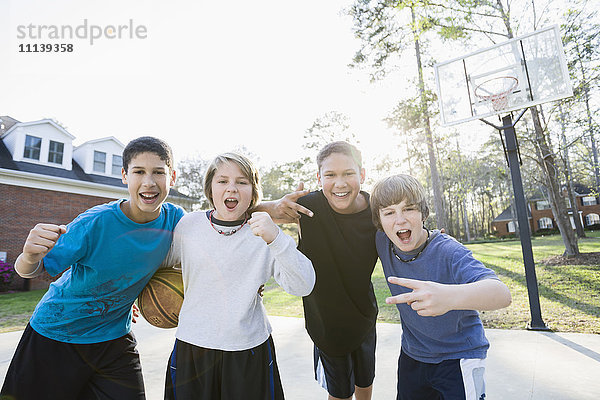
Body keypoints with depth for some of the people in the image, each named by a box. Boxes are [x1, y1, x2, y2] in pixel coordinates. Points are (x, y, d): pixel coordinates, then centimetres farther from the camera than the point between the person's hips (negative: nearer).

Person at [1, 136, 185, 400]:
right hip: (57, 333, -2)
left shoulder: (174, 218, -15)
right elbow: (27, 270, -17)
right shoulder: (95, 223, -26)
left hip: (114, 338, 3)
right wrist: (30, 257, -39)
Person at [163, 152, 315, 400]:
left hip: (249, 350, -1)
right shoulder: (189, 225, -3)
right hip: (192, 347, 2)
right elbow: (161, 263, 18)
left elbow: (303, 286, -20)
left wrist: (275, 238, -31)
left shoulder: (265, 232, -9)